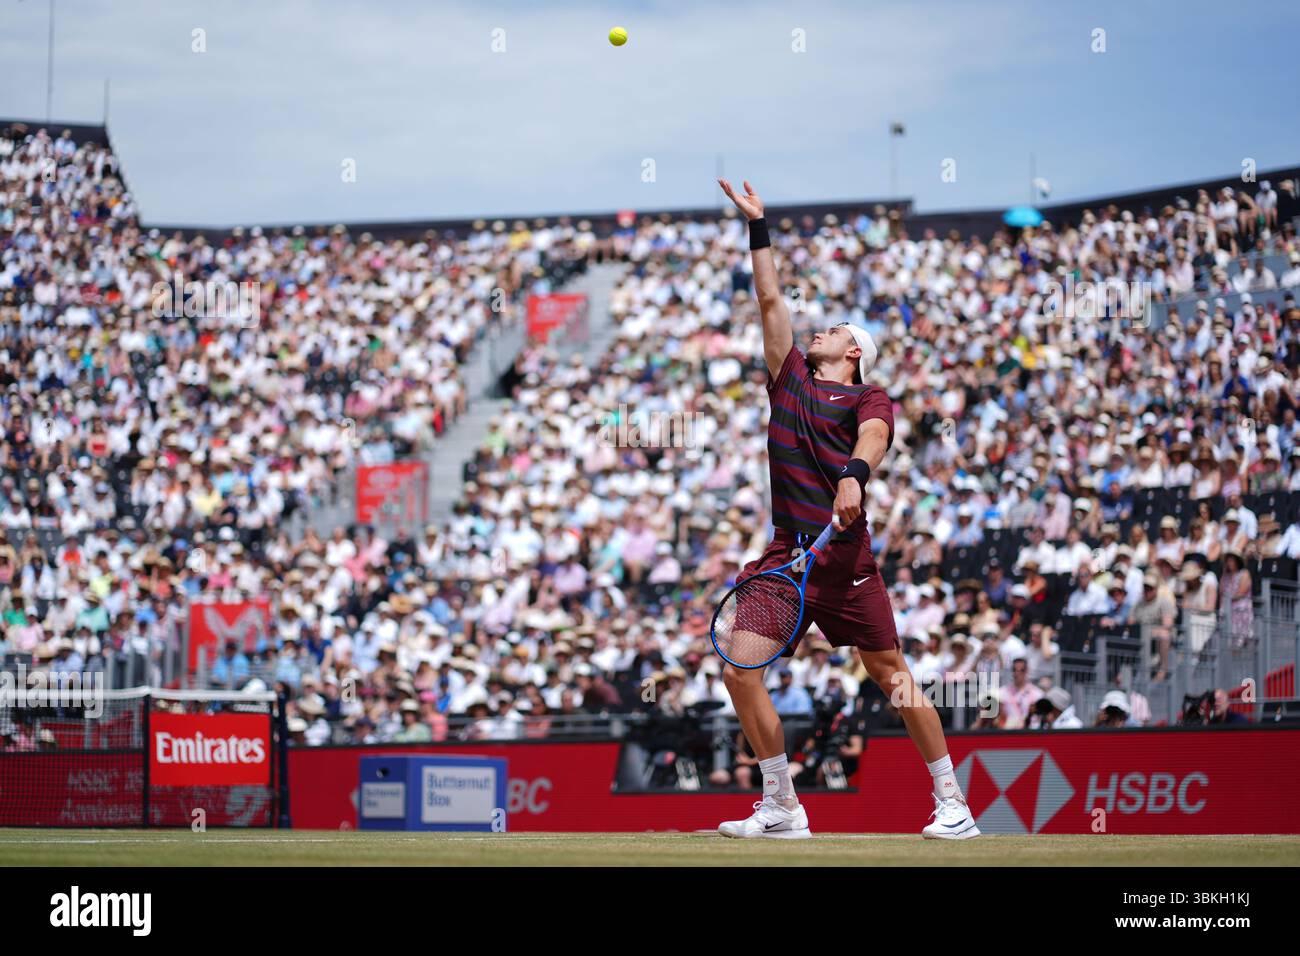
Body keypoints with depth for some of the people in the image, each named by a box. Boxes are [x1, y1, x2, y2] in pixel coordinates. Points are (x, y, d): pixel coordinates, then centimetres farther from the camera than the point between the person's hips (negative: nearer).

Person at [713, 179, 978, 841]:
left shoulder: (869, 398, 6)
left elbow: (873, 437, -16)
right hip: (786, 553, 5)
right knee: (740, 671, -5)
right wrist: (757, 225, 24)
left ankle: (952, 804, 5)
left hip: (843, 555, -5)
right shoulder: (791, 379, 20)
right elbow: (770, 298, 24)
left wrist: (853, 475, -36)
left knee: (889, 673, -4)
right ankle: (782, 807, 5)